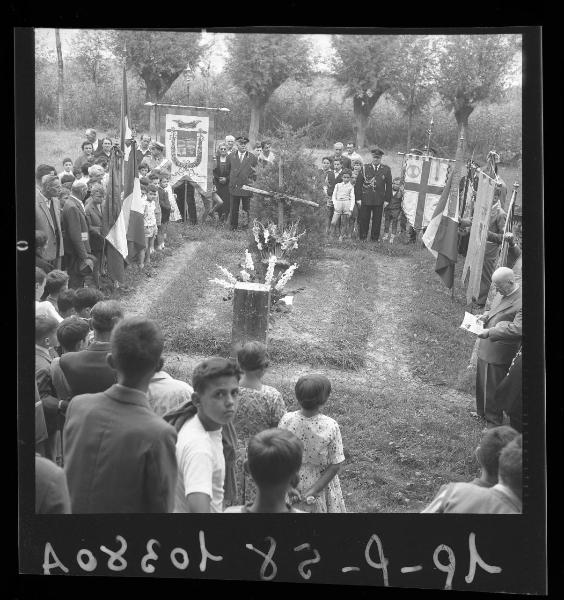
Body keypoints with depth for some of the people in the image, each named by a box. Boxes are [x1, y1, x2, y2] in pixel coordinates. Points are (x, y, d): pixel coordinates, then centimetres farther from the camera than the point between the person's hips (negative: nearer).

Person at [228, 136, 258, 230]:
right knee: (234, 209, 6)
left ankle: (247, 226, 12)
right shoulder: (231, 156, 6)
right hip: (234, 187, 1)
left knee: (246, 209, 3)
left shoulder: (252, 157, 1)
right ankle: (233, 227, 15)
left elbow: (255, 173, 6)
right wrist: (230, 181, 12)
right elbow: (228, 170, 15)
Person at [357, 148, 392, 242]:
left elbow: (389, 186, 7)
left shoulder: (386, 169, 5)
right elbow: (358, 184, 6)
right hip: (365, 199, 0)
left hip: (379, 201, 0)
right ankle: (362, 238, 12)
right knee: (363, 220, 1)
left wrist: (387, 199, 3)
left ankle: (374, 239, 16)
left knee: (377, 221, 5)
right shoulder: (364, 168, 5)